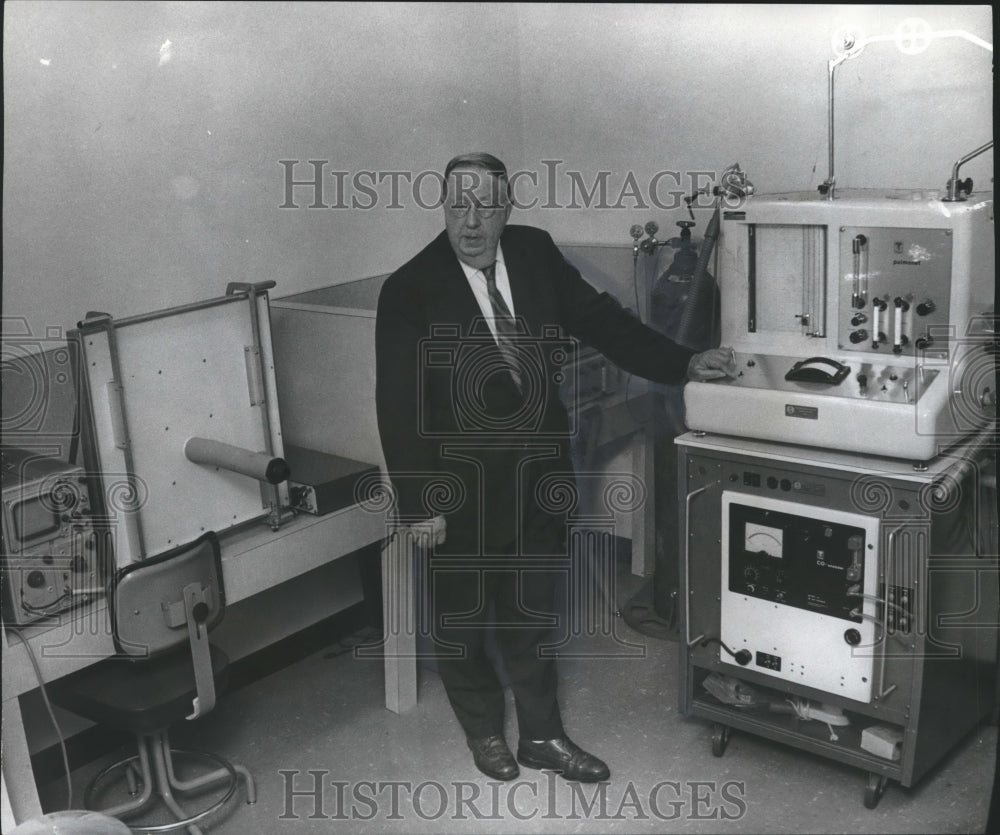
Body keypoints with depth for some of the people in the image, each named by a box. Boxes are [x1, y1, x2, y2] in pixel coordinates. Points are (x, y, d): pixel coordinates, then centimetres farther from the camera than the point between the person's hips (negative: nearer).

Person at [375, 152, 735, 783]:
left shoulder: (536, 253, -4)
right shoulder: (410, 291, -16)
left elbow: (600, 319, 6)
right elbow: (398, 406, -15)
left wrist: (684, 363, 1)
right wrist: (418, 505, -15)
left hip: (538, 478, 4)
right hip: (459, 489, -3)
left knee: (532, 612, 19)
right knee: (463, 617, 16)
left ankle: (542, 736, 37)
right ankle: (485, 732, 41)